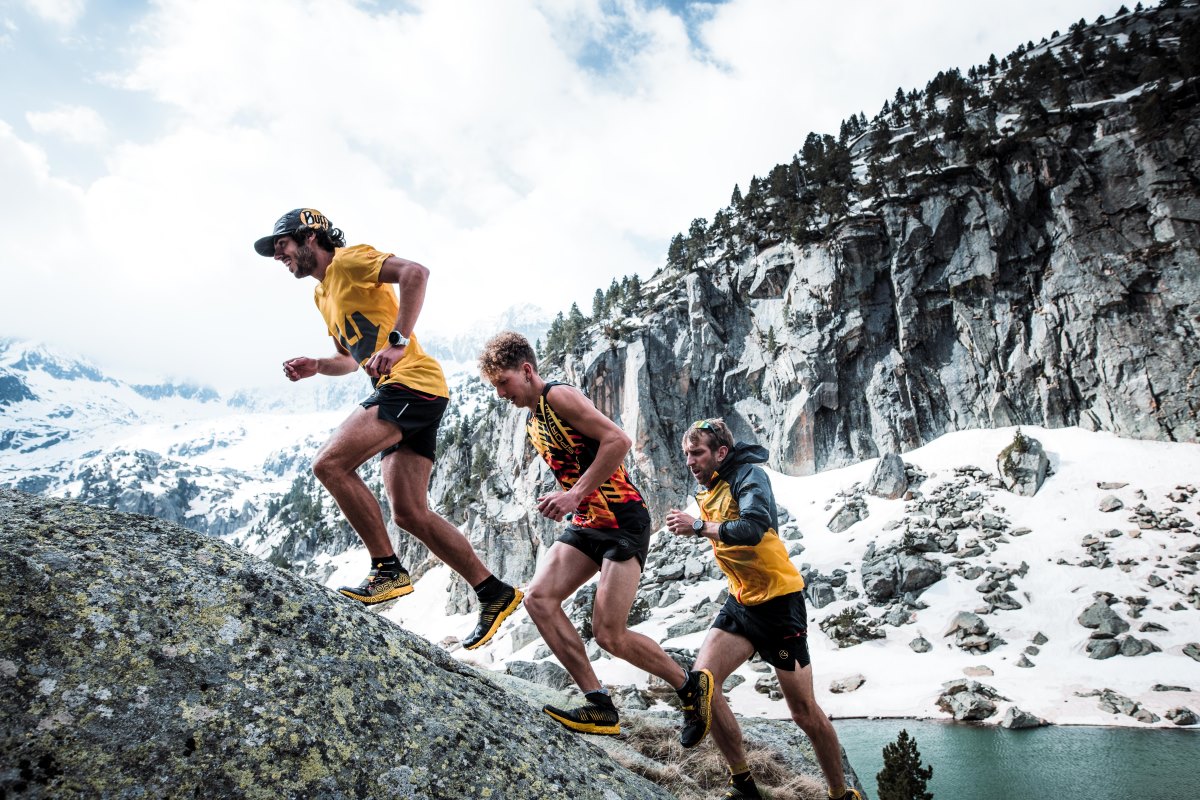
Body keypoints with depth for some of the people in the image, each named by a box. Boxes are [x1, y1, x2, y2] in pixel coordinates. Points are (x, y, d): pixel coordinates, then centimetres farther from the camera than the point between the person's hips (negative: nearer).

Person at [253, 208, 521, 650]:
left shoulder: (348, 259, -2)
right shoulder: (323, 293, 25)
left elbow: (415, 272, -19)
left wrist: (398, 341, -27)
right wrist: (316, 366, 12)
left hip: (411, 383, -10)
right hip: (403, 396, 10)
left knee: (330, 463, -19)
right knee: (410, 513, 3)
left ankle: (388, 570, -9)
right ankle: (495, 593, 9)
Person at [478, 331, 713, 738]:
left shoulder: (558, 396, -12)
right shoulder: (532, 421, 17)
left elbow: (618, 440, -22)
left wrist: (577, 494, -21)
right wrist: (563, 498, 9)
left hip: (622, 519, -9)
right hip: (586, 523, 9)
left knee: (608, 634, -10)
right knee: (538, 598, -9)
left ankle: (691, 684, 14)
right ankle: (600, 706, -3)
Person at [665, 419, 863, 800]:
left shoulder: (748, 475, -15)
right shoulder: (705, 491, 9)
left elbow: (754, 528, -33)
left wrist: (699, 527, -30)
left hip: (780, 600, -7)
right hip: (741, 601, 7)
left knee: (804, 711, 2)